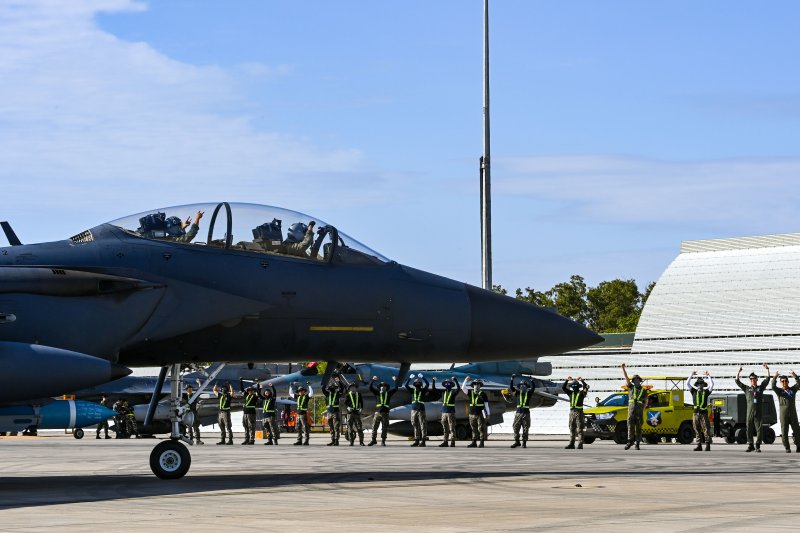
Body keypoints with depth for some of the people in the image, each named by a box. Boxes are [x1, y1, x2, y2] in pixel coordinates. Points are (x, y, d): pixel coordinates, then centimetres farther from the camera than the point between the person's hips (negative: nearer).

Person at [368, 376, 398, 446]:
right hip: (378, 412, 0)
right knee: (374, 427, -1)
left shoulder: (388, 393, 13)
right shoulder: (377, 392, 11)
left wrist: (395, 381, 0)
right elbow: (371, 388, 2)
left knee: (384, 428, 2)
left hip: (385, 413, 0)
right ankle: (373, 440, 7)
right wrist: (373, 381, -8)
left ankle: (383, 441, 7)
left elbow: (395, 389, 7)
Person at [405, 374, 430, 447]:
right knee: (415, 426, 8)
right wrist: (409, 378, -9)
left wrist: (422, 377, -16)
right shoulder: (412, 390, 12)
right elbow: (406, 385, 1)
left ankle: (423, 441, -8)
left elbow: (427, 384, -10)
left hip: (421, 410, -4)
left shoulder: (423, 390, 4)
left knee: (423, 426, -7)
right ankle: (416, 440, 13)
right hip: (414, 410, 4)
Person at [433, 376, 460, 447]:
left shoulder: (453, 392, -2)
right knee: (445, 428, 9)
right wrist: (433, 381, 11)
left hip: (451, 412, -6)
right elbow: (434, 389, 20)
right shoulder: (443, 392, 13)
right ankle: (445, 442, 12)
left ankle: (452, 442, -4)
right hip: (444, 412, 6)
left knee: (452, 428, -5)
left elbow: (458, 388, -23)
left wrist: (455, 380, -29)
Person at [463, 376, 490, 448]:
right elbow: (463, 388, 2)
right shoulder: (470, 393, 11)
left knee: (481, 428, -4)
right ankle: (474, 442, 12)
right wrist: (466, 380, -9)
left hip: (480, 414, -4)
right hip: (472, 414, 4)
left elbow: (486, 404, 1)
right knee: (474, 429, 8)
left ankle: (482, 443, -2)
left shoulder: (482, 394, 0)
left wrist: (488, 414, -2)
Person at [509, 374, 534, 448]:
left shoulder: (528, 393, 7)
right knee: (516, 428, 1)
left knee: (525, 429, 1)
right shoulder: (517, 393, 8)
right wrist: (512, 379, -10)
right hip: (518, 412, 1)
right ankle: (516, 441, 13)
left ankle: (524, 442, 8)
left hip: (526, 413, -1)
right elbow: (511, 387, -1)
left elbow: (532, 388, -7)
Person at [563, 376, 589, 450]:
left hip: (579, 412, -6)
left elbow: (586, 387, -15)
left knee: (579, 429, -6)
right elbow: (563, 388, 9)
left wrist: (582, 381, -18)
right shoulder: (571, 393, 13)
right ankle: (571, 444, 11)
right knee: (572, 429, 8)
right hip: (572, 412, 6)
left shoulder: (581, 393, 0)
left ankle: (580, 445, -8)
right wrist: (567, 380, 0)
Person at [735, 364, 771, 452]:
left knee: (759, 429, -5)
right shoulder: (747, 388, 16)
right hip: (750, 412, 1)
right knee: (749, 429, 3)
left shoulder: (761, 387, 15)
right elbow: (737, 381, 14)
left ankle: (757, 446, -1)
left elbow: (767, 379, 11)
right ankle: (750, 445, 12)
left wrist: (767, 369, 2)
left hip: (759, 412, -1)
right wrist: (738, 372, 6)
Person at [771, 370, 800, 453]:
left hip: (793, 414, 1)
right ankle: (787, 448, 3)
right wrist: (775, 377, -23)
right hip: (784, 414, -1)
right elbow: (773, 387, -12)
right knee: (784, 432, -3)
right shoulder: (779, 391, 7)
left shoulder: (792, 389, 11)